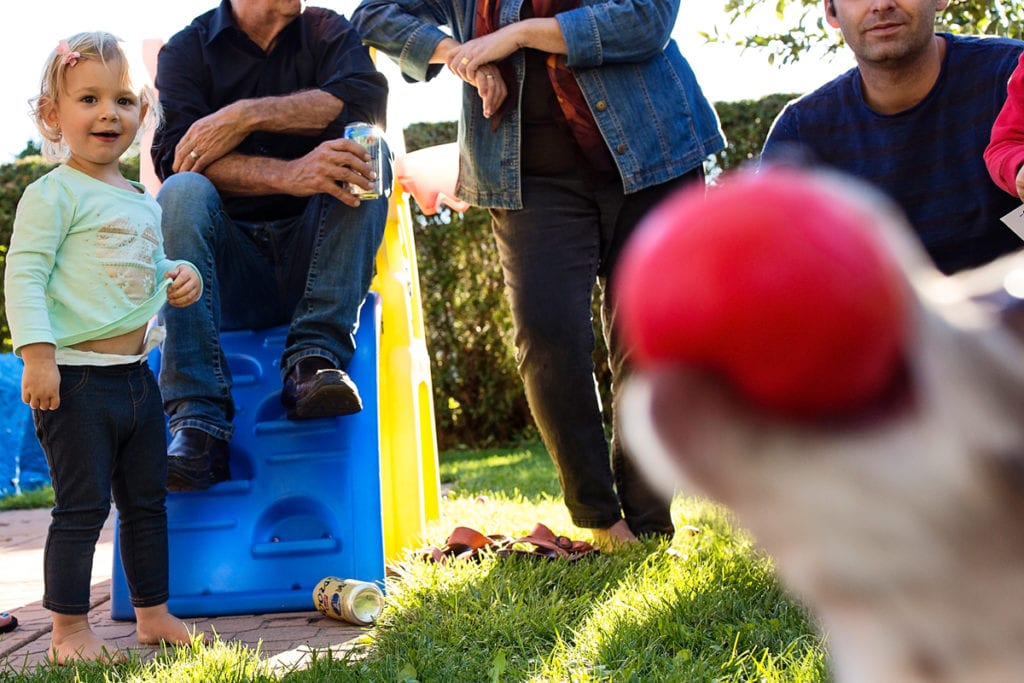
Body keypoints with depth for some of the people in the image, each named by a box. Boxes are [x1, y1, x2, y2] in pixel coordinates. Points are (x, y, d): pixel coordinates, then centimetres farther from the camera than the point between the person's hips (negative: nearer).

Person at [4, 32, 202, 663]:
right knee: (82, 506, -3)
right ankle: (70, 628, 8)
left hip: (136, 375, 8)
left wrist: (180, 278, 6)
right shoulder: (54, 194, -9)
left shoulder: (143, 201, 15)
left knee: (147, 501, 14)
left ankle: (154, 615, 25)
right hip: (78, 379, -8)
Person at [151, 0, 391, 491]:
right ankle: (197, 423, -38)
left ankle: (314, 358, -34)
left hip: (309, 259, 1)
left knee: (364, 151, -20)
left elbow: (367, 97, -10)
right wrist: (287, 176, -28)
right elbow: (174, 154, -11)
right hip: (230, 272, -1)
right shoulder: (186, 50, 8)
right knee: (182, 192, -28)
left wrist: (246, 116, -16)